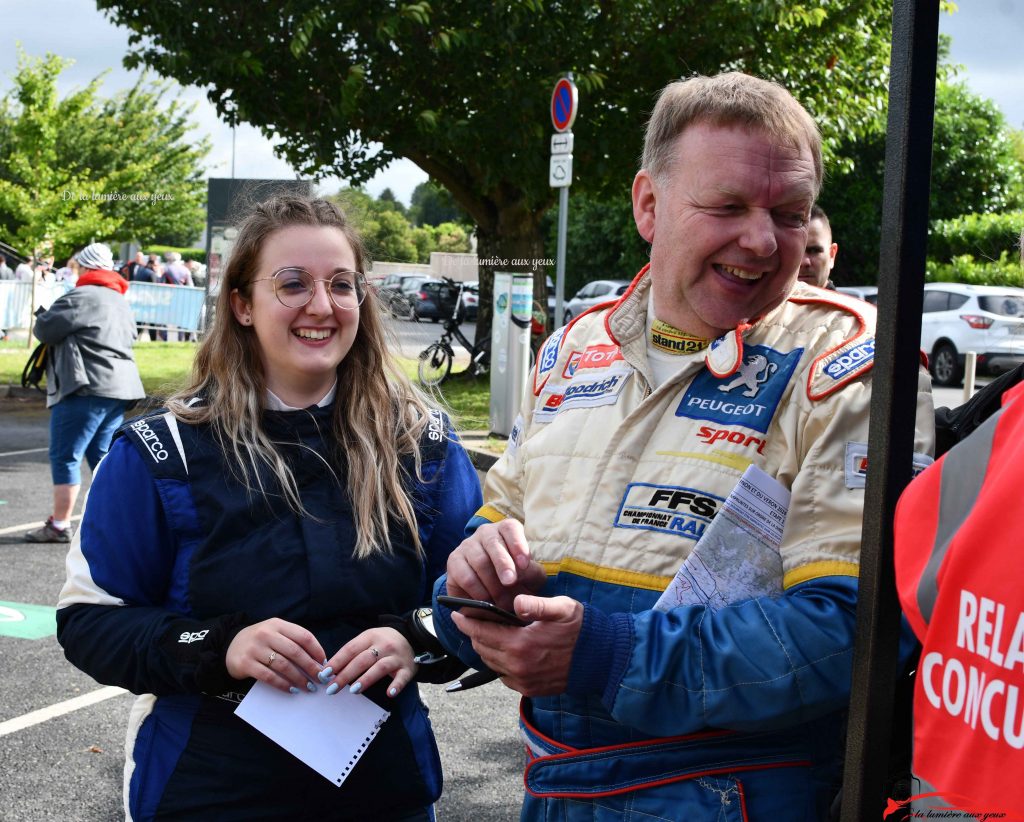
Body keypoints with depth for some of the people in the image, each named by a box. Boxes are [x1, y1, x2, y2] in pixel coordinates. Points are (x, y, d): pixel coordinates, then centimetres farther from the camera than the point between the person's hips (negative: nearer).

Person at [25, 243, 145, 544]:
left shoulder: (82, 296, -10)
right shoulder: (120, 301, 19)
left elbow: (44, 329, -9)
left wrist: (43, 316, 13)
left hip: (87, 388, -9)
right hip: (119, 388, 9)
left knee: (65, 456, -3)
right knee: (101, 456, 15)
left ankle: (59, 525, -3)